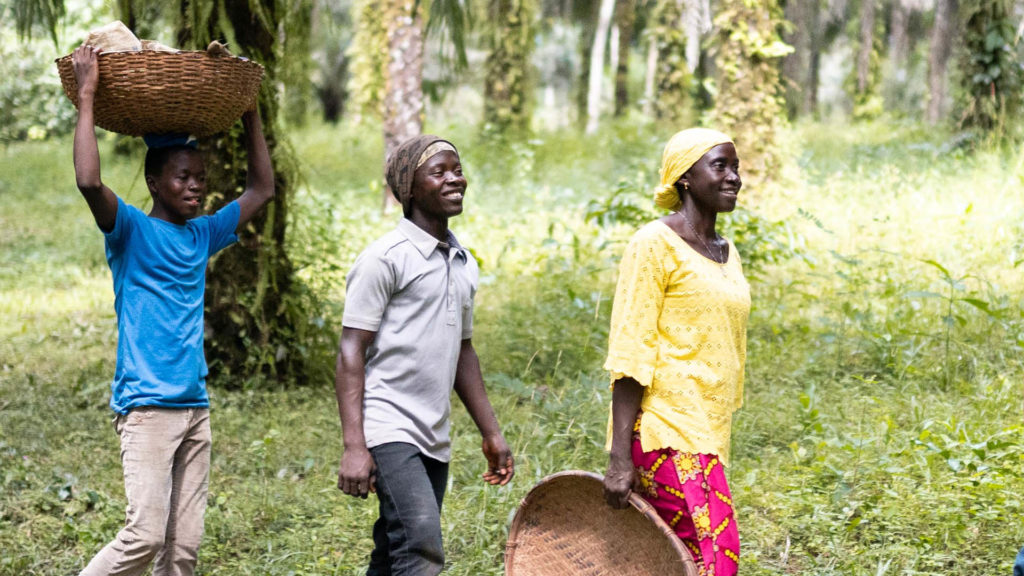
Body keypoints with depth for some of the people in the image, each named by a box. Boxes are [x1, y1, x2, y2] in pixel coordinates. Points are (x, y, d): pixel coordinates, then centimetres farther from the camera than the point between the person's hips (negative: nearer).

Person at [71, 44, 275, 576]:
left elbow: (261, 190, 25)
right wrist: (86, 96, -15)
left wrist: (249, 114, 21)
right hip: (147, 406, -7)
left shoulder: (203, 235, 15)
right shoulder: (131, 231, -3)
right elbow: (89, 181, -22)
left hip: (195, 407, 7)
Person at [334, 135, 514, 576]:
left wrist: (491, 433, 21)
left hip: (435, 440, 8)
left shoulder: (464, 265, 18)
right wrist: (354, 446, -18)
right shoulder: (386, 258, -7)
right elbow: (350, 352, -10)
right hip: (389, 432, -8)